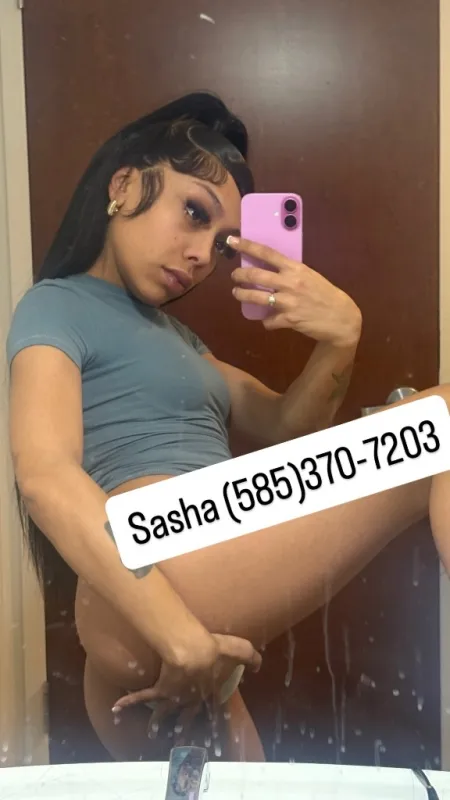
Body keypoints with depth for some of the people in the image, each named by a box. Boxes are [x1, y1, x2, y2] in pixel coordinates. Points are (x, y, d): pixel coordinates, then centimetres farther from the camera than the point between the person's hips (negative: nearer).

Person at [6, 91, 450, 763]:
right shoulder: (57, 306, 2)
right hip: (142, 610, -9)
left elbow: (285, 429, 22)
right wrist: (180, 635, -23)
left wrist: (339, 339, 1)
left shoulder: (169, 332, 27)